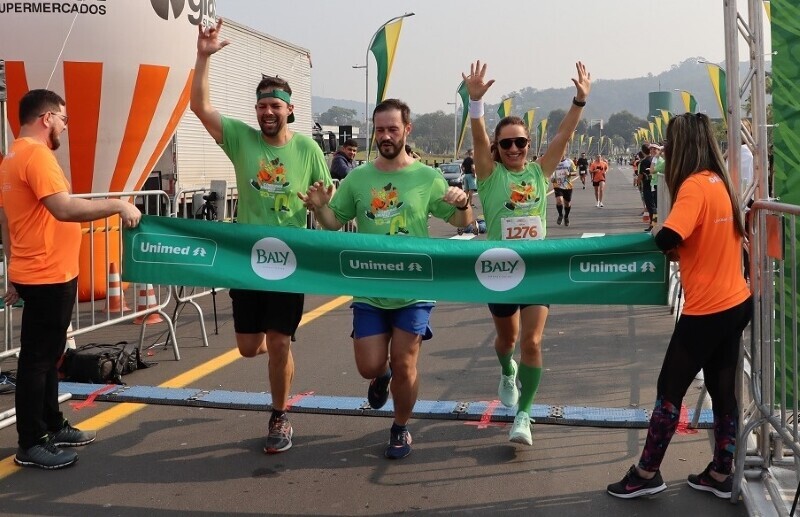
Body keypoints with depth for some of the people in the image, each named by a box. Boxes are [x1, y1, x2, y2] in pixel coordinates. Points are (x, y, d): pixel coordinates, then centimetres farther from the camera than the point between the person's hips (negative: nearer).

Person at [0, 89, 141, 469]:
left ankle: (53, 426, 28)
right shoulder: (37, 155, -17)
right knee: (37, 359, -3)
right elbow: (64, 209, -29)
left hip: (35, 273, 10)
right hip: (48, 276, -10)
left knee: (47, 356, 17)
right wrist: (118, 205, -22)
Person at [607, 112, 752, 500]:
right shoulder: (720, 181, 8)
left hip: (707, 310, -8)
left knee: (670, 389, 4)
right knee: (722, 388, 15)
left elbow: (667, 239, -29)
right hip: (735, 303, 8)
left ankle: (646, 474, 14)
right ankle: (720, 474, 24)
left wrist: (658, 234, -8)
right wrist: (682, 249, 6)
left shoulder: (694, 185, -18)